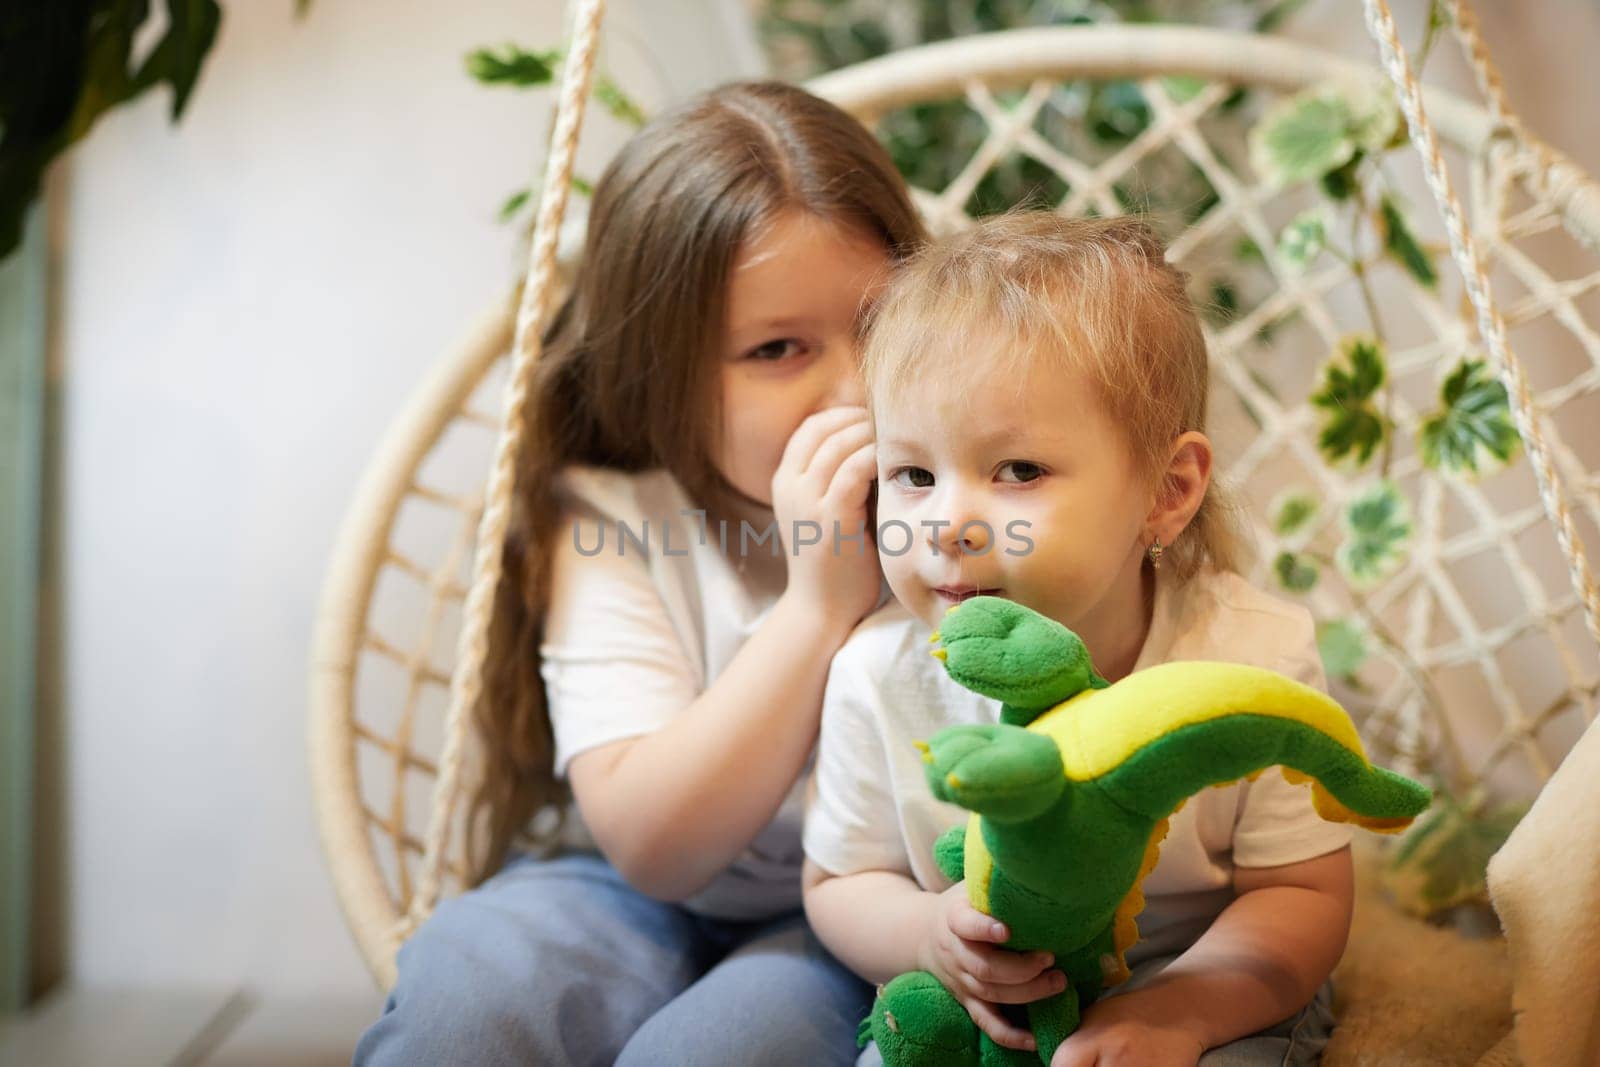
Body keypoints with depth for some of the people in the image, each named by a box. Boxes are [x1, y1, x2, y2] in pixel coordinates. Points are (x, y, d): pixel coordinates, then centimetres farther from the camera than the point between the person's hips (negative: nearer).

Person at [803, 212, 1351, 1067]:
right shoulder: (880, 677, -15)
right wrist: (929, 932, -22)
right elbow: (838, 885, 0)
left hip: (1211, 997, 0)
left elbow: (1306, 895, -10)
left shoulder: (1254, 659, -20)